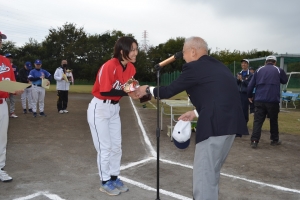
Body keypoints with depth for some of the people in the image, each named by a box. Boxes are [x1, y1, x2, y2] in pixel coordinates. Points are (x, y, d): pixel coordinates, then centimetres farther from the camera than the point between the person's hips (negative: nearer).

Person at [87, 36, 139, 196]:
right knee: (105, 148, 0)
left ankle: (114, 178, 28)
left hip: (114, 109, 8)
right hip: (99, 109, -7)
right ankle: (105, 182, 17)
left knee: (116, 146, 13)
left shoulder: (131, 68, -1)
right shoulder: (109, 66, -25)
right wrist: (127, 92, -28)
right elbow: (105, 91, -27)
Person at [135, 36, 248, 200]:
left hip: (215, 125, -10)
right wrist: (196, 112, 22)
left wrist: (147, 89, 18)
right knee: (211, 171, 22)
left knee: (203, 174, 0)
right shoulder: (218, 66, 21)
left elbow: (169, 91, 1)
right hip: (229, 122, 10)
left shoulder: (194, 67, -5)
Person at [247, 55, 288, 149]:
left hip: (259, 101, 1)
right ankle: (275, 140, 26)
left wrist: (250, 96, 17)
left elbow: (251, 84, 6)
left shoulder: (259, 70, 9)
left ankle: (254, 140, -10)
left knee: (257, 121, 0)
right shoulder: (279, 70, 5)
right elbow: (285, 81, 22)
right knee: (273, 121, 14)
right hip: (273, 100, -1)